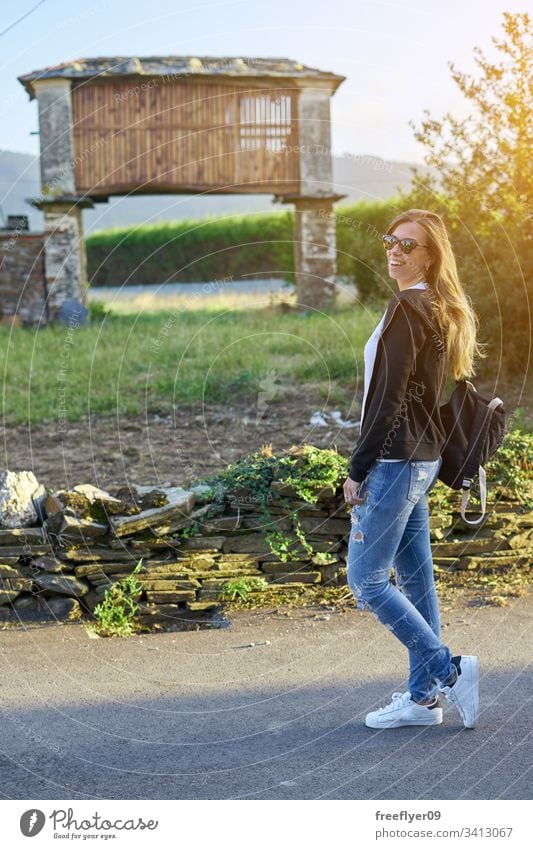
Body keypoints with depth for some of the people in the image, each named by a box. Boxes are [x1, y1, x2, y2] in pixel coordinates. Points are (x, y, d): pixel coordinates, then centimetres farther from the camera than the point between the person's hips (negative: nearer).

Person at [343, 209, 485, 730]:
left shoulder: (407, 306, -16)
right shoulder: (441, 310, 13)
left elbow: (388, 396, -20)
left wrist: (358, 468, -14)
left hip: (397, 458, -10)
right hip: (423, 457, 10)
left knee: (366, 579, -4)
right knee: (413, 578, 12)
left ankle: (448, 669, -2)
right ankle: (423, 697, 17)